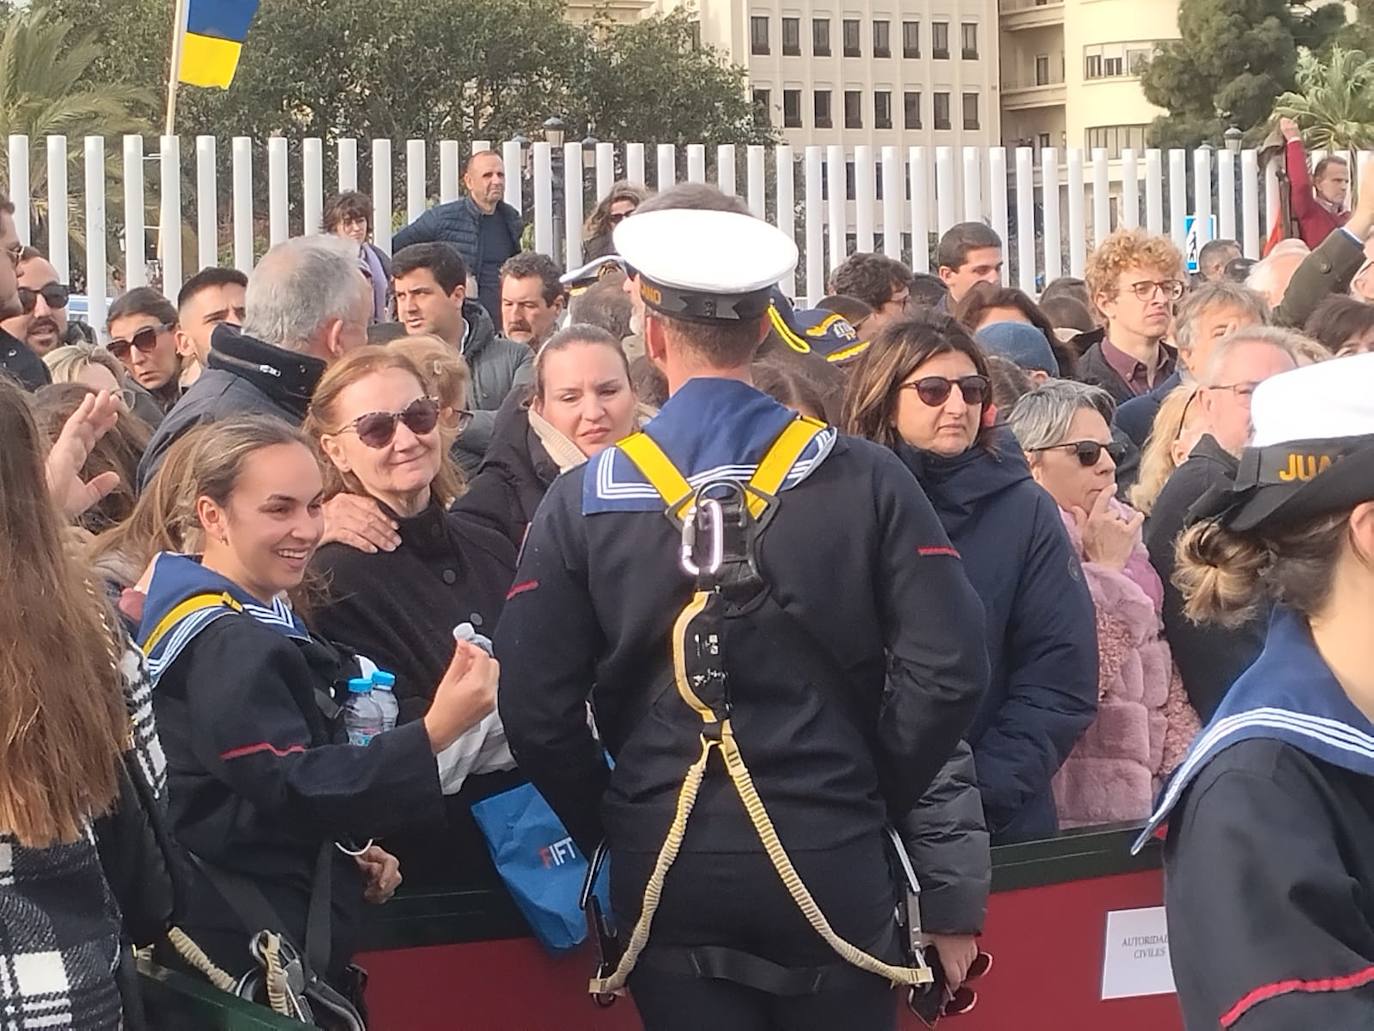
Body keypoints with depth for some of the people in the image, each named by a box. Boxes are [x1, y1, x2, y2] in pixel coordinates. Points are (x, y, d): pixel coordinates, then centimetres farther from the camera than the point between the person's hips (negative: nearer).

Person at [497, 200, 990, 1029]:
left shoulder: (582, 502, -4)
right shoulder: (864, 480, -4)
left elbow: (538, 711, -7)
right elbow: (949, 669, -9)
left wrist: (606, 827, 7)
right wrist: (877, 794, 5)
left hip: (665, 867, 0)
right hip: (833, 859, 0)